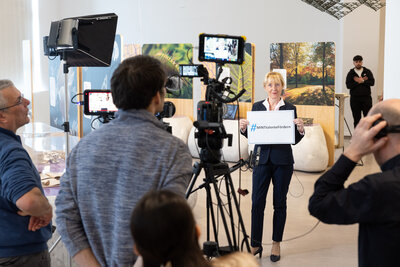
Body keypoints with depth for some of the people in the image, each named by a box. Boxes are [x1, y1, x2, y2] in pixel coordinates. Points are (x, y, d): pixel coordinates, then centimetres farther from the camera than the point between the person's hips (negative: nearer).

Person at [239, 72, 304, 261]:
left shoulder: (290, 109, 2)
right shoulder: (257, 107, 7)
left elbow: (294, 140, 2)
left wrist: (300, 129, -17)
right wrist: (244, 128, -10)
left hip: (282, 161, -1)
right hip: (262, 159, 1)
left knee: (279, 203, 8)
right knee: (257, 202, -2)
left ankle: (276, 243, 20)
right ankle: (255, 244, 9)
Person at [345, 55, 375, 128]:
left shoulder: (367, 72, 9)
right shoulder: (350, 73, 7)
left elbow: (372, 82, -4)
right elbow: (348, 85, -7)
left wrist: (362, 81, -11)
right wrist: (361, 81, -9)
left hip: (366, 97, 0)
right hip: (355, 98, 0)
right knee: (356, 119, 4)